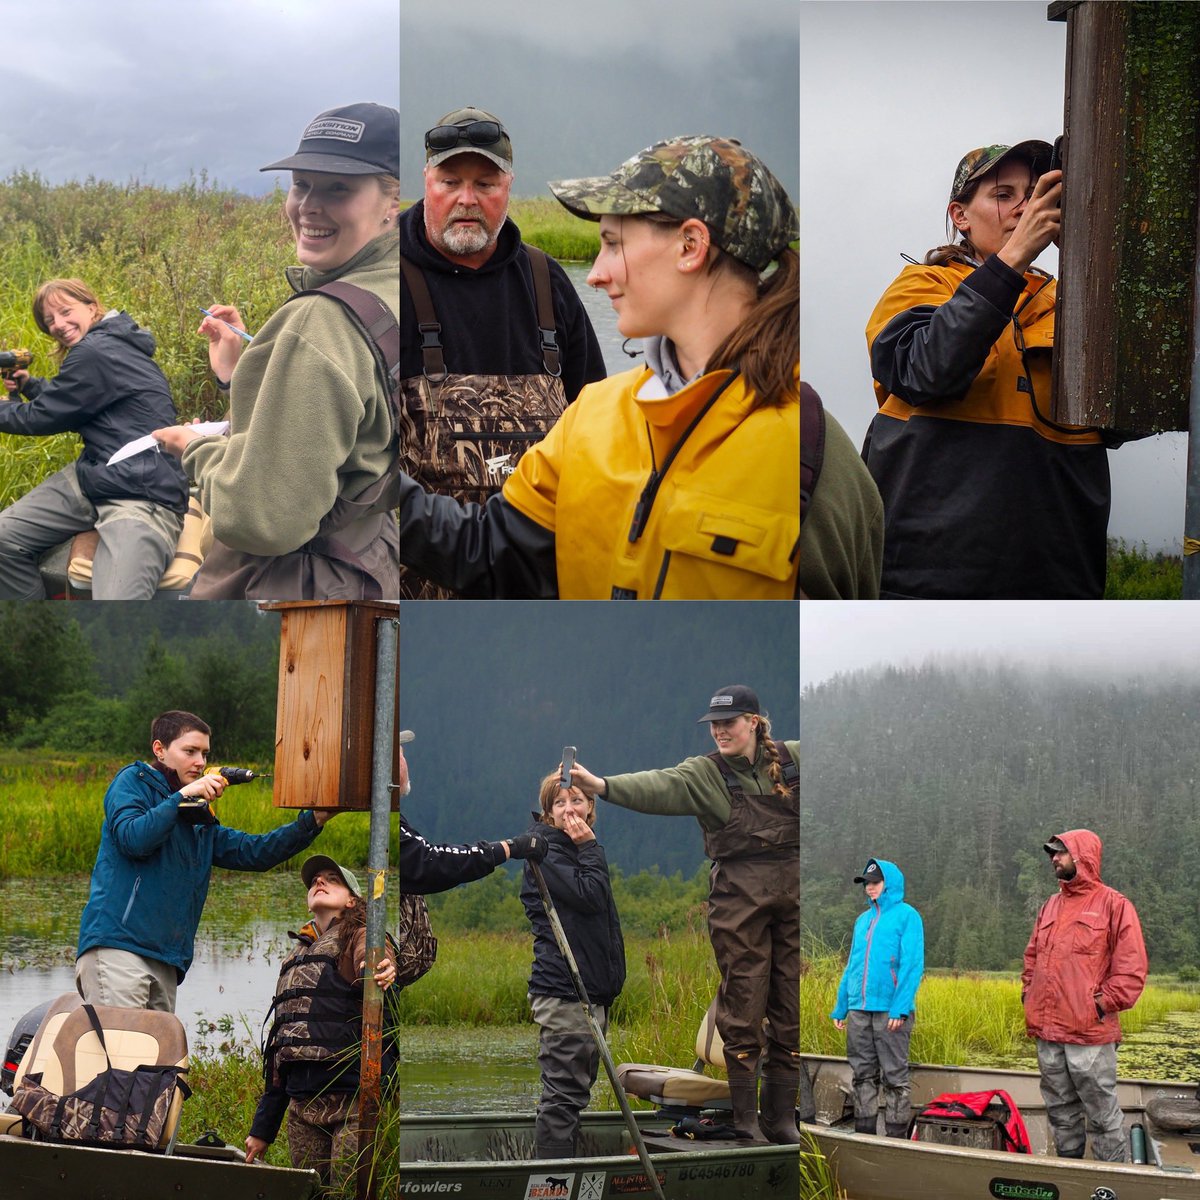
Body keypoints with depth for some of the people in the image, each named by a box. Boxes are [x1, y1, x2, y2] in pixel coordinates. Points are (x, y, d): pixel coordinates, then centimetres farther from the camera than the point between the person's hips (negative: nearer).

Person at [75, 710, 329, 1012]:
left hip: (164, 962, 8)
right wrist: (183, 796, -11)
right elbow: (132, 838, -11)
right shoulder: (133, 781, 7)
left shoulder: (199, 821, 26)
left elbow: (253, 852, 19)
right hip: (117, 944, -8)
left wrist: (312, 821, 8)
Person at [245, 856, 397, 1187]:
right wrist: (262, 1128, 24)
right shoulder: (295, 958, 25)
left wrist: (379, 973, -47)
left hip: (356, 1101, -7)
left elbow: (374, 961, -21)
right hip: (302, 1108, 7)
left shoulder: (359, 937, 5)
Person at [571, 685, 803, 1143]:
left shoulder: (791, 759, 9)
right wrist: (603, 786, -33)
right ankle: (743, 1119, -1)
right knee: (743, 1008, -5)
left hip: (793, 892, 3)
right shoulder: (705, 773, 0)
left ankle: (780, 1116, 13)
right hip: (739, 895, -3)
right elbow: (659, 787, -18)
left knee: (791, 1009, 5)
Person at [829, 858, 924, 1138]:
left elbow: (912, 965, -10)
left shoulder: (906, 916, -3)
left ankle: (897, 1135, 1)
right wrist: (840, 1008, 14)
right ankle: (864, 1133, 16)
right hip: (859, 1011, 7)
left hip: (890, 1010, -7)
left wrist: (900, 1008, -18)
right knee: (863, 1074, 10)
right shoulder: (863, 920, 18)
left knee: (894, 1076, -2)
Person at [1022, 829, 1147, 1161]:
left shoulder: (1114, 905, -4)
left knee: (1101, 1113, -5)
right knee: (1060, 1110, 12)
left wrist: (1104, 1003, -13)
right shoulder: (1050, 907, 17)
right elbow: (1032, 957, 25)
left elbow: (1131, 966, -8)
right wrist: (1029, 995, 12)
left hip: (1090, 1034, -7)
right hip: (1048, 1032, 7)